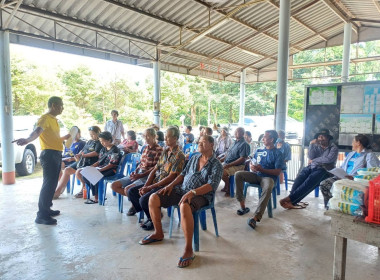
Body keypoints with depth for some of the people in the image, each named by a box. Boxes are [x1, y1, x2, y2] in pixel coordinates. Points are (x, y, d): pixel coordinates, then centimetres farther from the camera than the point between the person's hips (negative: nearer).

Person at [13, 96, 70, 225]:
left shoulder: (53, 119, 18)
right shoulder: (45, 118, -11)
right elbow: (37, 131, -31)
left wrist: (65, 137, 43)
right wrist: (27, 139, -49)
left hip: (56, 154, 10)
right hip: (49, 154, -10)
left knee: (52, 183, 16)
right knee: (48, 183, -10)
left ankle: (47, 209, 27)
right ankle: (41, 215, -4)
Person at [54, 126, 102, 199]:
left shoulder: (99, 143, -5)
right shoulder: (89, 142, 22)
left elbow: (96, 153, -18)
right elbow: (82, 150, 21)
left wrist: (84, 155, -14)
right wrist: (78, 155, -1)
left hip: (90, 163, -9)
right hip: (81, 161, 9)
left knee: (79, 171, -34)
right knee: (67, 170, 4)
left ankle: (83, 190, -17)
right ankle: (58, 191, 11)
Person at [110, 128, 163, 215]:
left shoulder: (159, 150, -11)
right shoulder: (146, 147, 14)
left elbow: (156, 168, -16)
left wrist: (141, 175, -21)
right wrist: (136, 171, 0)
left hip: (148, 176, -8)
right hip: (138, 174, 9)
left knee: (127, 189, -28)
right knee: (114, 185, 1)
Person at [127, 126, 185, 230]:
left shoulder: (179, 155, -14)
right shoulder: (165, 151, 12)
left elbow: (171, 178, -19)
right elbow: (154, 170, 12)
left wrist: (149, 188, -17)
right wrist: (145, 186, -3)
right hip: (156, 183, 9)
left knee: (144, 199, -26)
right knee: (131, 191, 2)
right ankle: (152, 214, 10)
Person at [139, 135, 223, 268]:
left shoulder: (216, 165, -4)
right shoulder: (194, 158, 16)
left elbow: (211, 185, -17)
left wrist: (192, 192, -30)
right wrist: (171, 185, 4)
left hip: (201, 195, -7)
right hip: (182, 189, 7)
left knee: (184, 206, -41)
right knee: (153, 198, -9)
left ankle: (188, 250, -29)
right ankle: (158, 233, 11)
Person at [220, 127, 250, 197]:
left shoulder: (244, 144, -13)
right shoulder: (235, 142, 15)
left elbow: (242, 159, -21)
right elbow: (228, 153, 21)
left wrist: (229, 165, -23)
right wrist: (221, 160, 6)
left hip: (237, 166, -9)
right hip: (227, 163, 9)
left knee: (222, 172, -27)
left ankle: (228, 189, -4)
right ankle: (226, 186, 14)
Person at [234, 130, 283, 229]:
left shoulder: (277, 153, -1)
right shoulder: (259, 150, 15)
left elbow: (277, 172, -9)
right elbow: (252, 162, 21)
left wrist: (262, 169, -20)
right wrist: (251, 166, -6)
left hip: (268, 177, -5)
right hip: (256, 175, 5)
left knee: (268, 188, -40)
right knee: (238, 174, -19)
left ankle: (256, 217, -39)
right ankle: (242, 206, -17)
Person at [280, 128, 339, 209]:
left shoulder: (333, 147, 8)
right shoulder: (316, 146, 20)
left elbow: (329, 159, -10)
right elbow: (311, 157, 3)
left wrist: (314, 160, -3)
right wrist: (311, 144, -6)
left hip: (324, 170, -4)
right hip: (312, 167, 4)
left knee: (310, 180, -34)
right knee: (300, 177, -30)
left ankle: (290, 198, -40)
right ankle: (292, 201, -40)